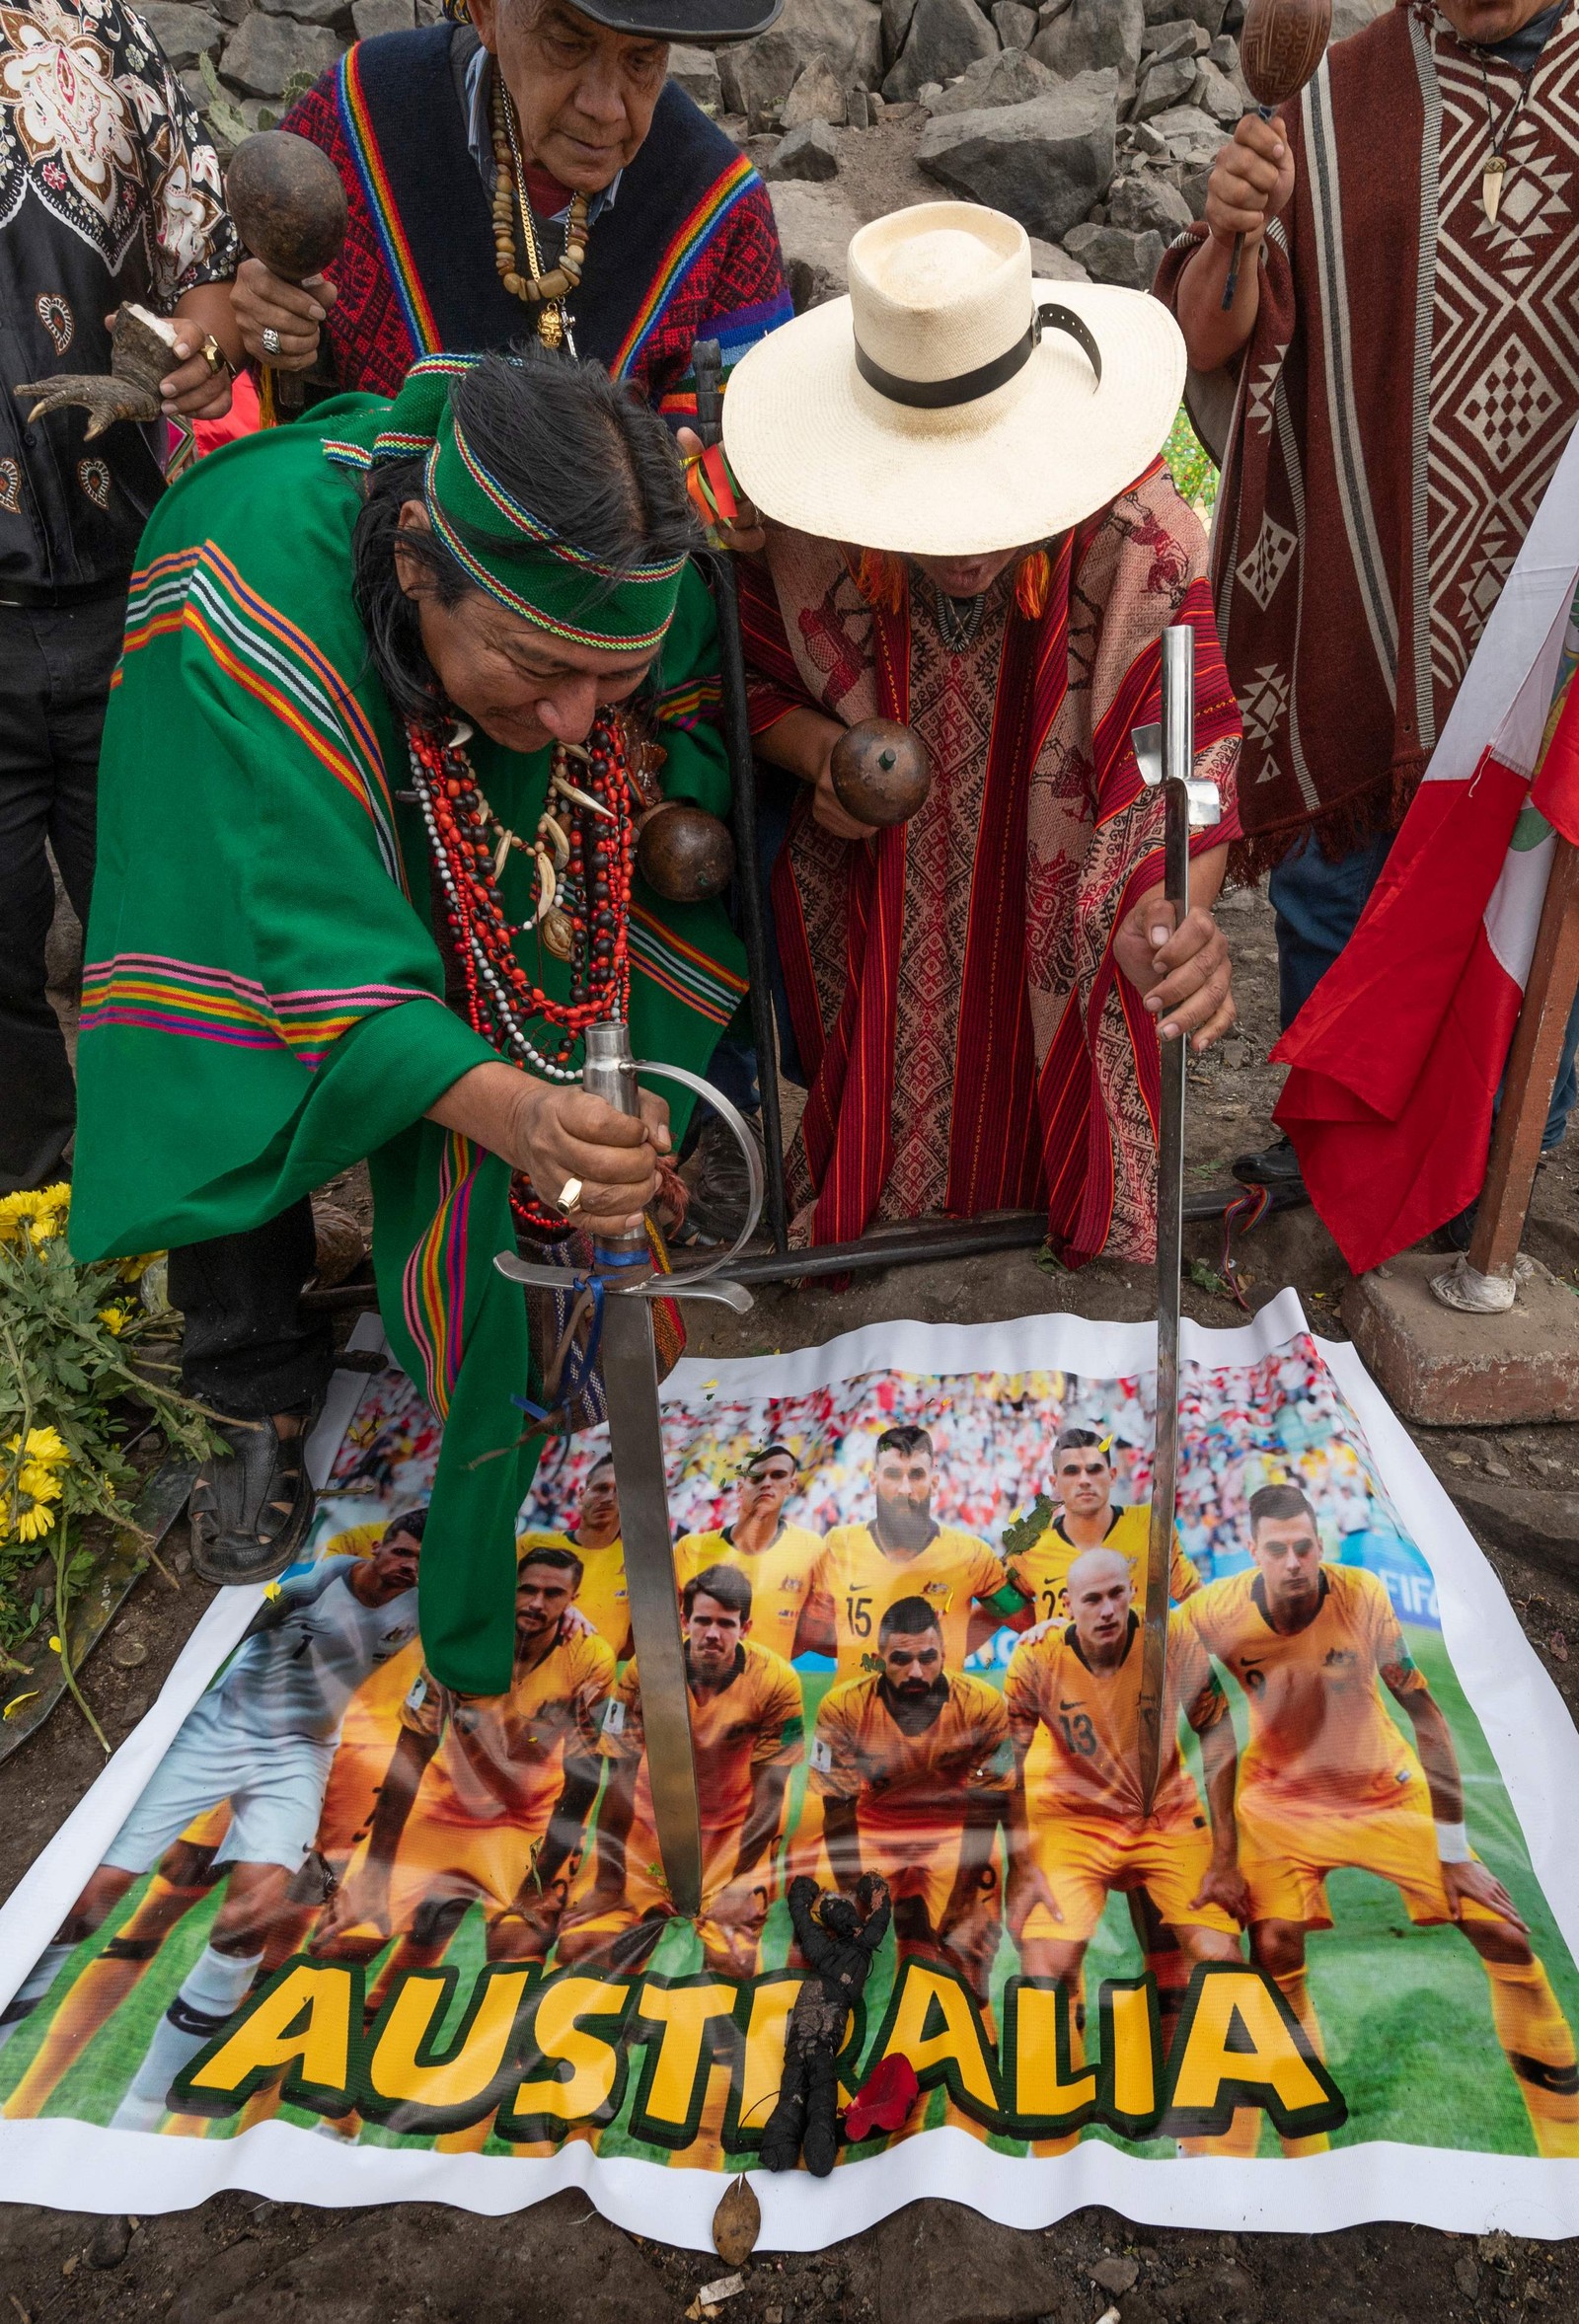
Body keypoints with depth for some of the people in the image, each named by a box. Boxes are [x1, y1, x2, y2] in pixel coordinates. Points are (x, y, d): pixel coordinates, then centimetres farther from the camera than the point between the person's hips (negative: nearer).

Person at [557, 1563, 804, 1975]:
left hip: (732, 1830, -1)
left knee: (735, 1961, -21)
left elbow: (768, 1789, -12)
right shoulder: (645, 1670, -19)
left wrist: (741, 1882, -13)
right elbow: (621, 1779, -15)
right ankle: (653, 1915, 14)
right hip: (651, 1819, 1)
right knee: (577, 1944, -13)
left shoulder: (775, 1681, -19)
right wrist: (608, 1880, -13)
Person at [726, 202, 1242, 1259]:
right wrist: (818, 748, -24)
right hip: (871, 925, 1)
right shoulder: (804, 538, -21)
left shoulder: (1141, 544, -25)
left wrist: (1167, 915, -47)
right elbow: (755, 675, -1)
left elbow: (1187, 753, -26)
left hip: (1057, 928, -1)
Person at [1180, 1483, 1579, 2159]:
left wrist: (1453, 1848, -16)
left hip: (1388, 1790, 1)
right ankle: (1307, 2154, 9)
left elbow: (1424, 1711, -18)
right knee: (1275, 1955, -12)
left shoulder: (1362, 1595, -25)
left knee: (1504, 1934, -5)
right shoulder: (1215, 1612, -24)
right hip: (1280, 1799, 0)